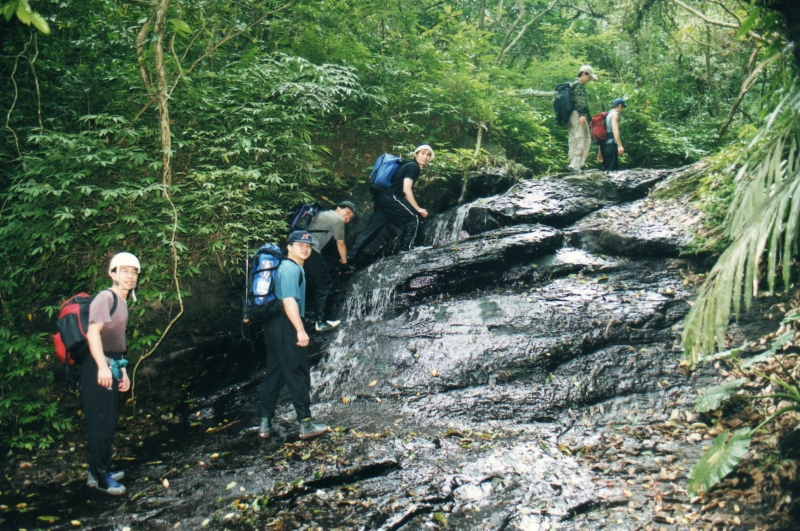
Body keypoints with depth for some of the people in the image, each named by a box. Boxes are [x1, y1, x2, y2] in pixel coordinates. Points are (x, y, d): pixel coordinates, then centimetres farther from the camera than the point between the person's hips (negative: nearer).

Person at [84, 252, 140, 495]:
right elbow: (93, 332, -25)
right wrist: (102, 366, -35)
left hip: (111, 367, 10)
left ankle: (99, 470, 26)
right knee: (101, 423, -5)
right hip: (98, 367, -10)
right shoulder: (106, 297, -10)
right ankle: (100, 477, 2)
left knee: (108, 422, 16)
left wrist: (122, 371, 21)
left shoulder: (122, 302, 19)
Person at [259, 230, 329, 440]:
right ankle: (306, 425, 2)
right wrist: (300, 330, -24)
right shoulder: (291, 269, -12)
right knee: (298, 376, -4)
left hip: (274, 326, 10)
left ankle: (265, 424, 16)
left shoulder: (284, 267, 20)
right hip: (286, 327, -10)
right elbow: (288, 300, -22)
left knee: (274, 375, 12)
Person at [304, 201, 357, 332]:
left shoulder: (323, 214, 31)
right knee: (324, 285, -1)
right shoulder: (337, 219, 4)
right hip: (311, 250, -9)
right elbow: (341, 244, 11)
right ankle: (320, 322, -2)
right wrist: (344, 264, 23)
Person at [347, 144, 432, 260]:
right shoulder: (413, 166, -4)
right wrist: (418, 209, -12)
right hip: (390, 197, -10)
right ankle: (405, 250, -5)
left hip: (381, 197, 10)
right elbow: (406, 189, -14)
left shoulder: (409, 165, 26)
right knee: (414, 217, -5)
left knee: (371, 228, 9)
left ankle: (349, 256, 6)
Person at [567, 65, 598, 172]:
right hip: (577, 114, -10)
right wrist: (582, 114, -26)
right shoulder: (579, 84, -4)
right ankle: (575, 165, -19)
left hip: (569, 116, 10)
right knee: (583, 140, -12)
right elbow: (580, 100, -17)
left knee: (573, 141, 8)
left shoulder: (571, 84, 27)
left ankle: (573, 164, 5)